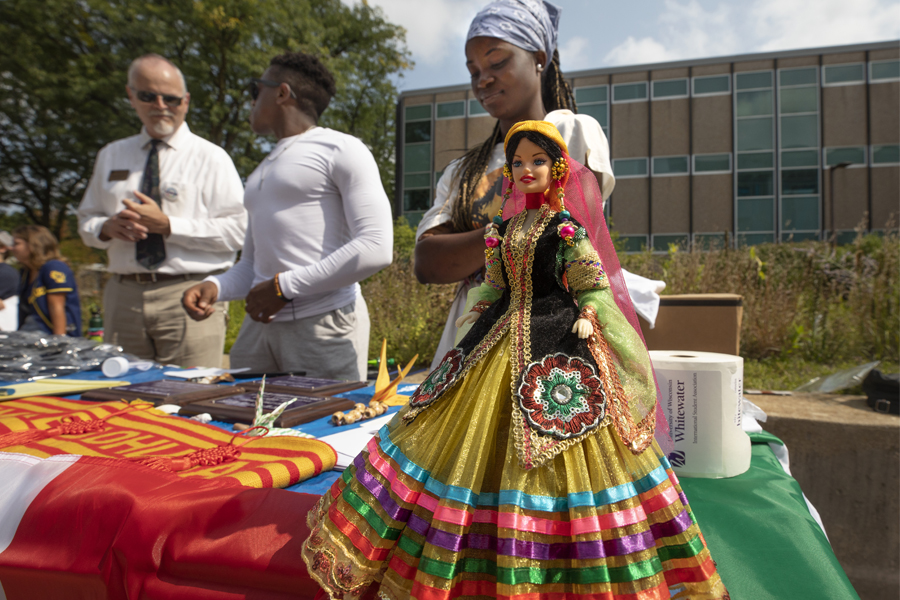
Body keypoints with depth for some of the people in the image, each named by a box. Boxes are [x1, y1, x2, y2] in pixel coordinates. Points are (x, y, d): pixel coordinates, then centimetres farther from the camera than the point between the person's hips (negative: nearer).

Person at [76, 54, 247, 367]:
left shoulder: (211, 157, 2)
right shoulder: (111, 156, 18)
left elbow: (236, 230, -8)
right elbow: (86, 221, 22)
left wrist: (167, 225, -13)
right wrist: (107, 227, -1)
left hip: (190, 296, -4)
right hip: (123, 297, 5)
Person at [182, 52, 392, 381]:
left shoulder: (341, 150, -1)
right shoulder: (262, 172, 25)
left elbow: (376, 248, -14)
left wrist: (285, 286, -12)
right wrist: (215, 286, 4)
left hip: (324, 324, -7)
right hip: (261, 324, 7)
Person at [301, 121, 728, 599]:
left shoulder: (567, 227, -3)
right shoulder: (502, 228, 12)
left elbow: (593, 281, -6)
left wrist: (588, 315, -21)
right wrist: (477, 311, 8)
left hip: (555, 341, -5)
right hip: (503, 338, 6)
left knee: (552, 453, -2)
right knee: (485, 437, 8)